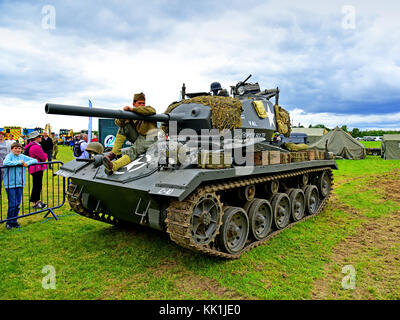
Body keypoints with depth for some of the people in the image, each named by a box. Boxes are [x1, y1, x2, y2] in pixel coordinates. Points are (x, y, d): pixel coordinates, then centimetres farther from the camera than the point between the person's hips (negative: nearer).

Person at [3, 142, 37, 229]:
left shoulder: (22, 156, 9)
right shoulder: (9, 156, -5)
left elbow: (35, 160, 12)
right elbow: (5, 163, -26)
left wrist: (27, 163, -6)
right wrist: (18, 162, -21)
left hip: (20, 184, 5)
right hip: (10, 184, -5)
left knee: (18, 204, 10)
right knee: (12, 204, -4)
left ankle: (14, 221, 23)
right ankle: (9, 222, 12)